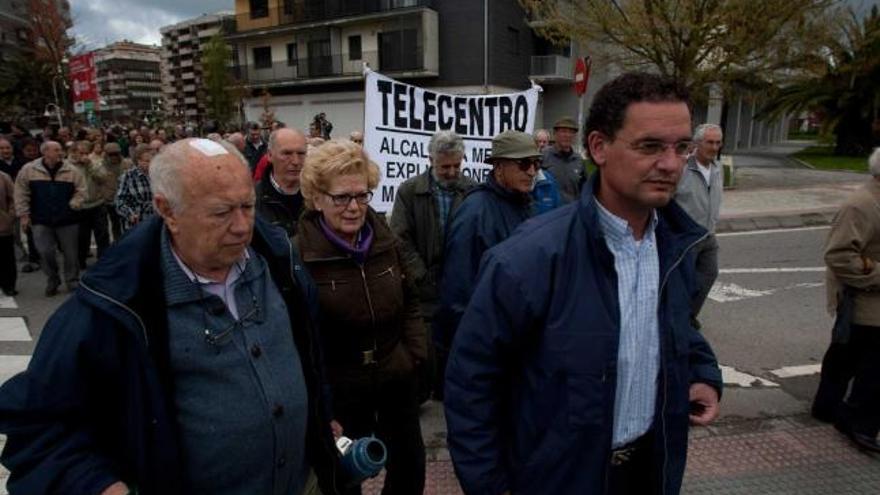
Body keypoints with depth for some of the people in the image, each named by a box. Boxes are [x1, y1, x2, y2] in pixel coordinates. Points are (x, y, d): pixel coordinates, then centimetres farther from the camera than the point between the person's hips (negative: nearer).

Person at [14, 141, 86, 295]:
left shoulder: (72, 171, -1)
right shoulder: (28, 170, -2)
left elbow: (80, 191, 2)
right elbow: (21, 194, 2)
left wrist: (73, 205, -15)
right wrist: (23, 214, -1)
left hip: (67, 219, 0)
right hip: (41, 220, 0)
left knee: (70, 252, 6)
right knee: (45, 252, 1)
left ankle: (72, 281, 22)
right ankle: (52, 281, 20)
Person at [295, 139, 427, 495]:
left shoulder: (385, 239, -3)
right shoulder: (297, 253, -20)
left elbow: (409, 300, 10)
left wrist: (414, 352, 1)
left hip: (396, 380, 5)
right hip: (336, 389, -4)